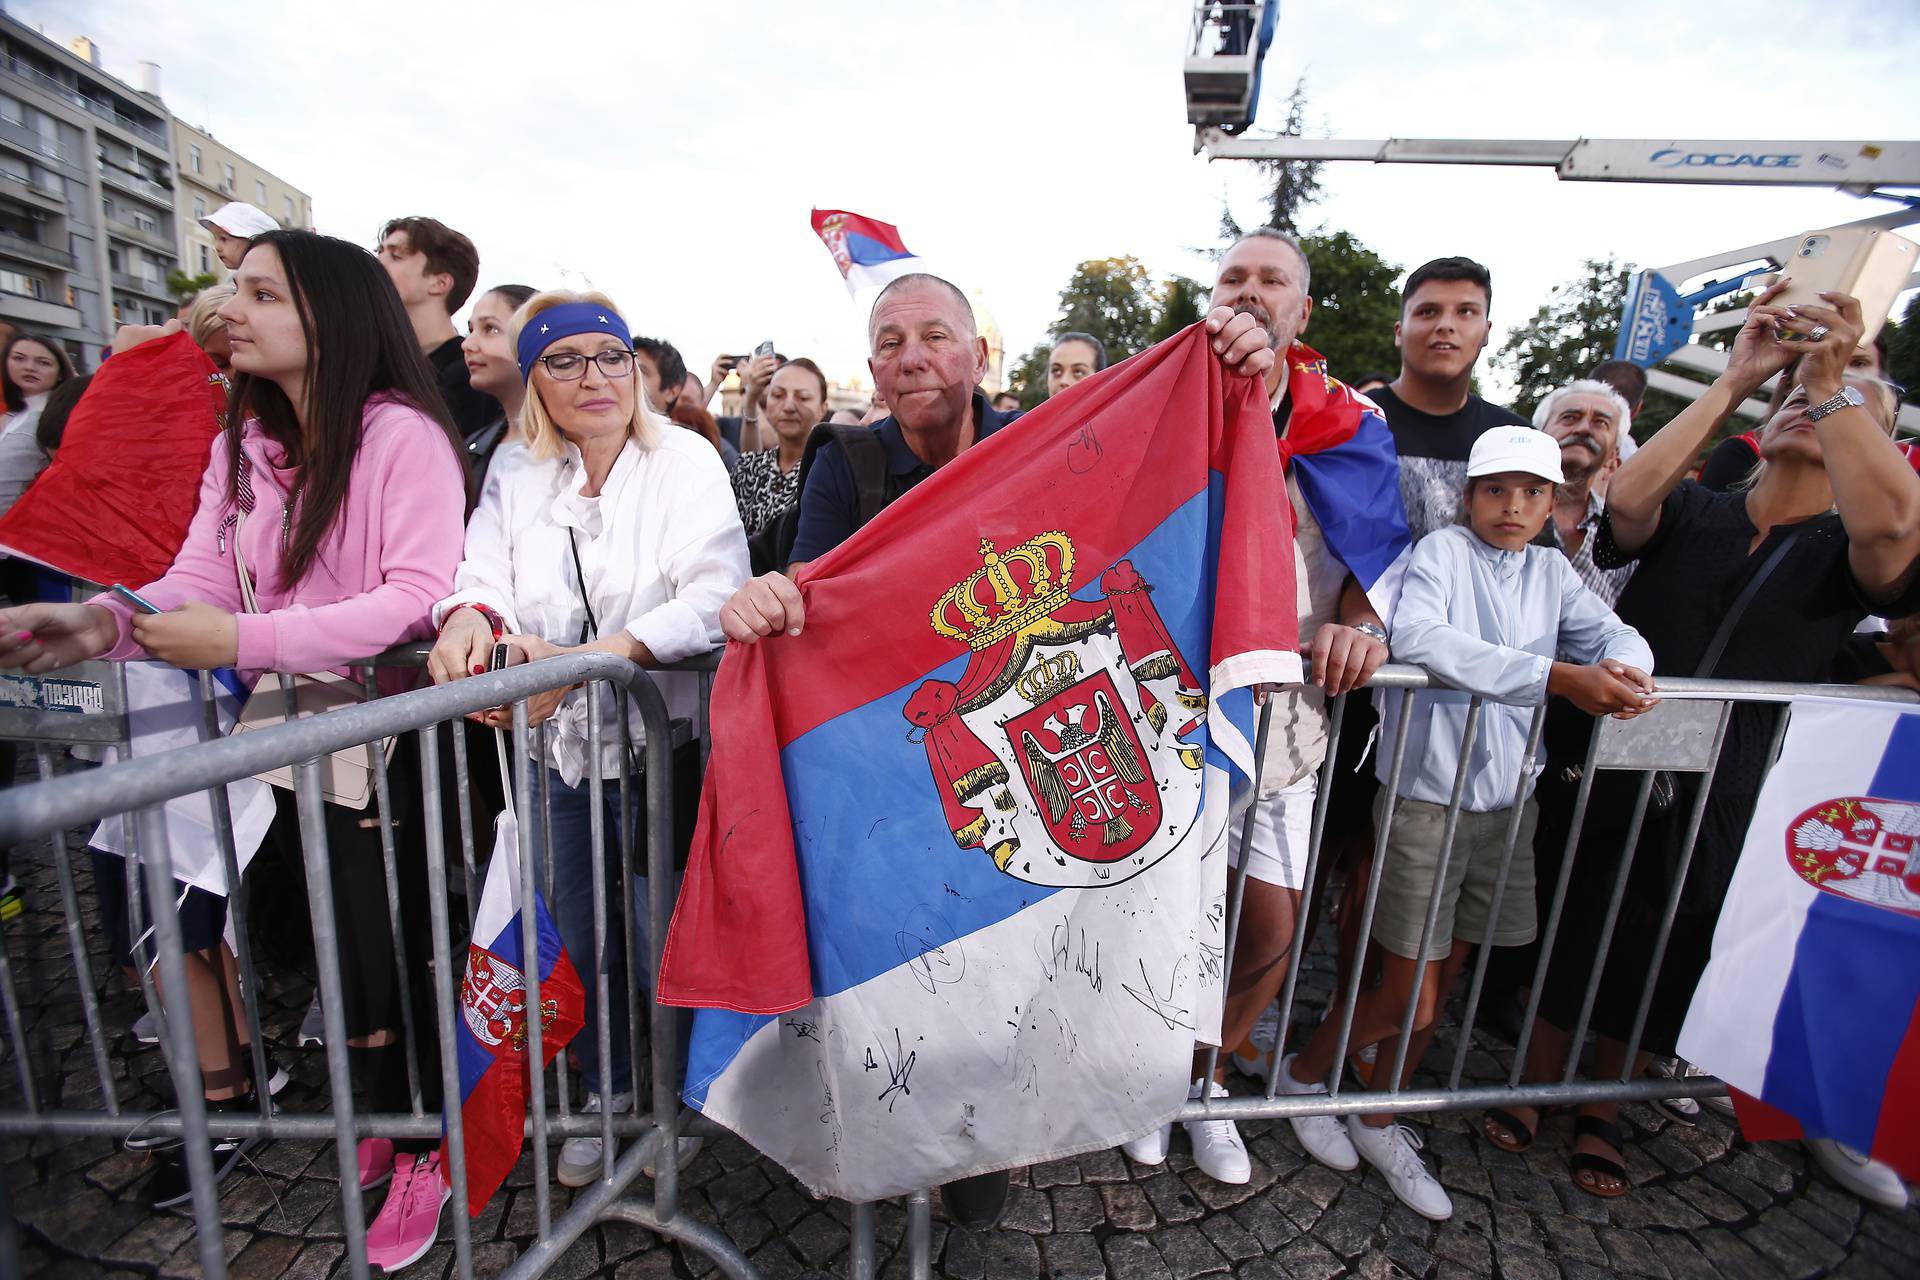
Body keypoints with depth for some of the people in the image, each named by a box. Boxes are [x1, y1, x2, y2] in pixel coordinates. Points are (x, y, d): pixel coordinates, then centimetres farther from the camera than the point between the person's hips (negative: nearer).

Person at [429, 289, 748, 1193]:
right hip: (560, 747, 4)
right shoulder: (515, 483, 8)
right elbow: (482, 576, -4)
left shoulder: (686, 462, -7)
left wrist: (587, 657, -33)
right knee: (581, 941, 17)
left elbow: (713, 596, -21)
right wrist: (468, 616, -28)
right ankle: (607, 1097, 43)